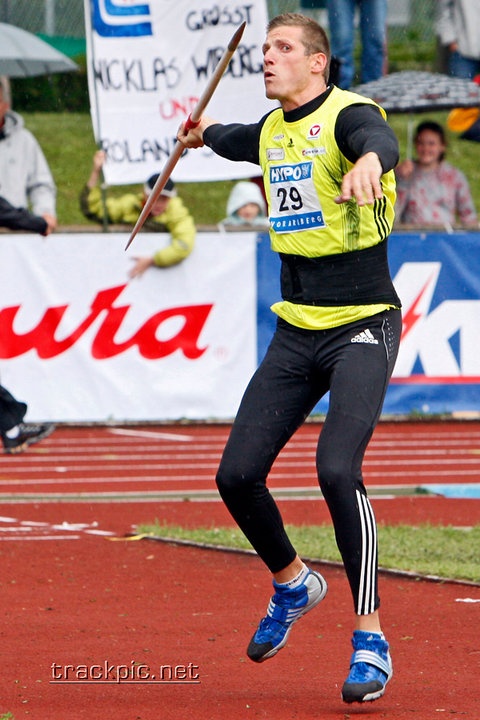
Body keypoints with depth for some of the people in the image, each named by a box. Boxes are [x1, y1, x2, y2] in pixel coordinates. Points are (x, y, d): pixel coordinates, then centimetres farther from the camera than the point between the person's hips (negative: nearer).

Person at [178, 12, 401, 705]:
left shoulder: (348, 115, -13)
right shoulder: (271, 131, 11)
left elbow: (380, 141, -39)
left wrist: (369, 162, -63)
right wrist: (207, 135, 59)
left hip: (363, 328, -7)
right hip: (296, 333, 7)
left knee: (337, 469, -24)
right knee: (238, 475, 0)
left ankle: (370, 641, -15)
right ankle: (293, 584, 29)